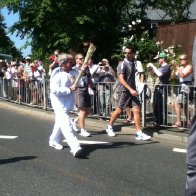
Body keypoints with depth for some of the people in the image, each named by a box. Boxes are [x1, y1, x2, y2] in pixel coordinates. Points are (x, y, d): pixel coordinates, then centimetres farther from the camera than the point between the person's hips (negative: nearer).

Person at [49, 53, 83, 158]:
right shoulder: (57, 74, -15)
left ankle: (53, 141, 40)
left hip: (68, 103, 8)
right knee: (66, 124, -17)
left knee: (60, 123, 21)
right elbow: (54, 90, -23)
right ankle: (75, 147, -26)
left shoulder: (73, 73, 3)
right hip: (59, 103, -8)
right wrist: (70, 89, -22)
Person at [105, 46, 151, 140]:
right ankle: (109, 127, 26)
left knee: (136, 110, -3)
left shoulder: (133, 63, 12)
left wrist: (133, 89, 15)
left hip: (132, 90, 6)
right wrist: (130, 89, -26)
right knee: (119, 110, 5)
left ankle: (139, 133, -3)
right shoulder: (123, 64, -11)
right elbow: (121, 79, -19)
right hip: (124, 90, -6)